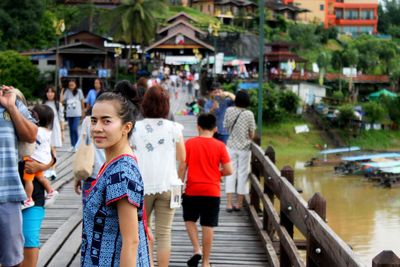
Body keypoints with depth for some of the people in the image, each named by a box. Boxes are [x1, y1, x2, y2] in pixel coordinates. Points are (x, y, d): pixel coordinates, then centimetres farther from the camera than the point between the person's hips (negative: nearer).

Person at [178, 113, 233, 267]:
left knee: (190, 220, 20)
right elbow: (228, 170, -5)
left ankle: (196, 250, 3)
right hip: (212, 192, 0)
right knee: (208, 226, 5)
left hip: (192, 191, 0)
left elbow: (182, 167, -3)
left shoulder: (189, 143, -3)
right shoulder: (219, 146, -4)